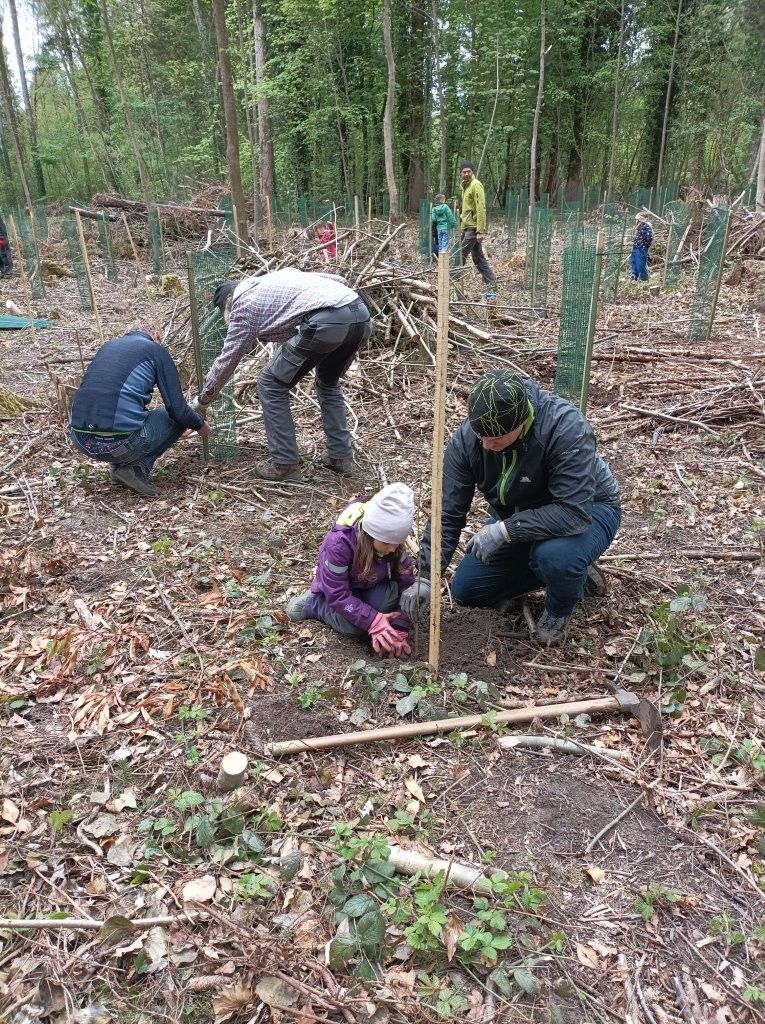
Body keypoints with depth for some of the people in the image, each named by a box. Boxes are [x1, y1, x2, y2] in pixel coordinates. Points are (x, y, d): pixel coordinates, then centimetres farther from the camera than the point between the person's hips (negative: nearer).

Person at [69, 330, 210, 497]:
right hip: (120, 444, -6)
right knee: (177, 418, 18)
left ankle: (119, 465, 16)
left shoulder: (107, 346, 24)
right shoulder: (156, 350, 8)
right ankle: (137, 469, 1)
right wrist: (200, 425, 24)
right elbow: (178, 410, 3)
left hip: (80, 441, 6)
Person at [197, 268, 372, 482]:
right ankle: (341, 456, 28)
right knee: (328, 383, 31)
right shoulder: (277, 277, 35)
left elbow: (226, 361, 19)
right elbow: (338, 280, 30)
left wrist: (203, 401, 33)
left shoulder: (242, 306, 15)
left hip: (327, 321, -8)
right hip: (362, 314, 8)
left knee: (272, 385, 10)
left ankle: (285, 464, 12)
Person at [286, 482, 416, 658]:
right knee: (353, 627, -28)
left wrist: (400, 630, -29)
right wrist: (373, 622, -40)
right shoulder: (338, 543, -37)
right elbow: (337, 595, -33)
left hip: (372, 586, 3)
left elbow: (406, 583, -20)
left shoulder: (393, 541, -25)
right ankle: (313, 602, -2)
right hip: (337, 587, -2)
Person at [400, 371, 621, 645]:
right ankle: (567, 569, 18)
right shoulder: (466, 437, -23)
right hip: (515, 518, 5)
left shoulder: (566, 427, -37)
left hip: (585, 510, -5)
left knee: (554, 555, -39)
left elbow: (575, 511, -40)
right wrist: (425, 577, -23)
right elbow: (448, 513, -18)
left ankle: (560, 608, -1)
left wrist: (504, 530, -41)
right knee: (465, 591, 4)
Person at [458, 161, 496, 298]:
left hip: (473, 229, -9)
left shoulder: (476, 185, -12)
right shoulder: (465, 186, 16)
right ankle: (492, 288, 11)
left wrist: (480, 231, -23)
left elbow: (481, 209, -18)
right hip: (467, 228, 9)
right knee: (479, 260, 9)